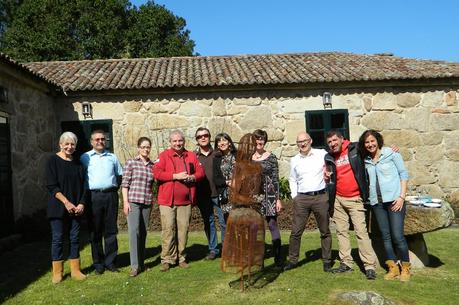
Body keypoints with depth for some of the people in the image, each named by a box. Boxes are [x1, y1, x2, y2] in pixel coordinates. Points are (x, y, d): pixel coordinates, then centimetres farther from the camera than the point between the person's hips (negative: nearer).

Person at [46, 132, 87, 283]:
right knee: (57, 238, 1)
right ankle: (57, 272, 13)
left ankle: (75, 270, 16)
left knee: (75, 238, 7)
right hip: (58, 207, -4)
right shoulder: (53, 161, -3)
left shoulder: (78, 164, 9)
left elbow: (83, 186, 9)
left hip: (76, 207, 4)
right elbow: (51, 186, -9)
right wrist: (66, 202, -15)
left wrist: (81, 203, -6)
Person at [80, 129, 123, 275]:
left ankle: (110, 262, 13)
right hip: (94, 196, -2)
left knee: (111, 230, 5)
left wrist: (114, 188, 8)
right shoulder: (85, 157, 6)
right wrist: (86, 195, -1)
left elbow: (120, 175, 20)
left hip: (111, 195, 2)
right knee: (95, 231, 3)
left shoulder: (112, 157, 14)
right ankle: (98, 263, 12)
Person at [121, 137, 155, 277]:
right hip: (133, 201, -4)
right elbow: (125, 183, -4)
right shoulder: (131, 162, -1)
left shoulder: (153, 165, 9)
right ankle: (135, 265, -5)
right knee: (134, 231, -11)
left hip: (147, 202, 4)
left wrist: (152, 200, 13)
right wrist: (125, 202, -9)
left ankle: (141, 263, 20)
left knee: (143, 232, 9)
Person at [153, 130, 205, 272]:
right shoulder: (164, 155, 2)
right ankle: (167, 259, 7)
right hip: (167, 200, -3)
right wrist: (175, 176, -15)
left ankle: (181, 258, 19)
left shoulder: (191, 156, 13)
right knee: (168, 229, -3)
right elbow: (156, 173, -9)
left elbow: (201, 172, 12)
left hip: (186, 201, 3)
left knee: (183, 229, 7)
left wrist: (192, 177, -9)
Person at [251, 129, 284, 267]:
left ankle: (278, 258, 9)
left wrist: (278, 199, -5)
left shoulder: (271, 157, 1)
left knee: (272, 225, -1)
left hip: (269, 195, -2)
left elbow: (276, 179, 0)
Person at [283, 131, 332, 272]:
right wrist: (294, 196, 9)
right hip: (302, 198, 2)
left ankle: (327, 261, 20)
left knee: (325, 231, 7)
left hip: (321, 197, -2)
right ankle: (293, 260, 13)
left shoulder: (322, 154, 2)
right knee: (296, 231, 1)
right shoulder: (294, 160, 10)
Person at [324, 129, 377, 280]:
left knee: (361, 231, -8)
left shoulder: (355, 149, -4)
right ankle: (346, 263, 18)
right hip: (338, 199, 4)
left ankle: (370, 265, -1)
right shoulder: (329, 158, 7)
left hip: (354, 199, -4)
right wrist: (327, 177, -3)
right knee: (341, 231, 8)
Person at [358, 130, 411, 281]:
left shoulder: (391, 153, -1)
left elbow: (404, 174, -1)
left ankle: (406, 268, 11)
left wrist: (402, 197, -8)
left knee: (397, 236, -6)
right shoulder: (366, 161, 10)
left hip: (394, 200, -4)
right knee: (385, 236, 6)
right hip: (377, 202, 4)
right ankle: (393, 268, 17)